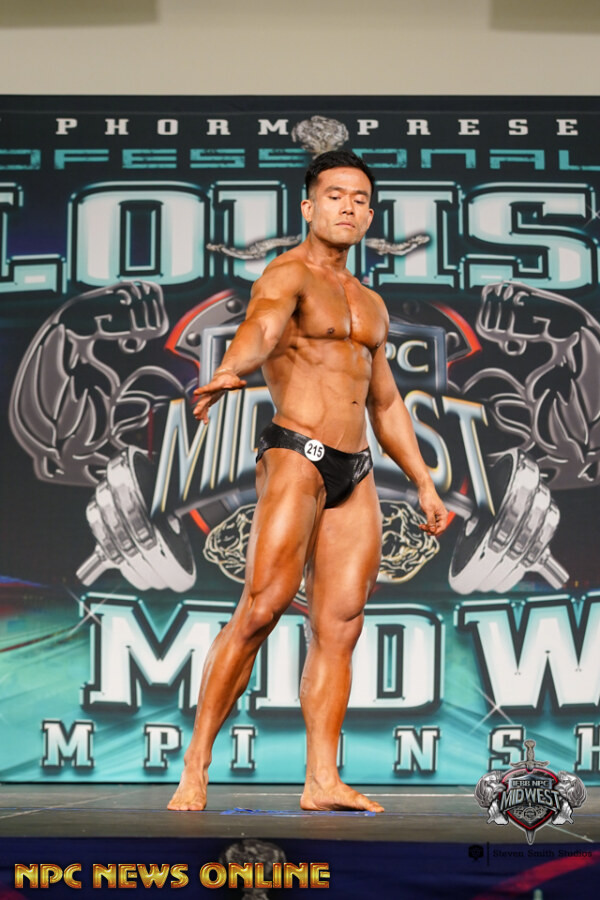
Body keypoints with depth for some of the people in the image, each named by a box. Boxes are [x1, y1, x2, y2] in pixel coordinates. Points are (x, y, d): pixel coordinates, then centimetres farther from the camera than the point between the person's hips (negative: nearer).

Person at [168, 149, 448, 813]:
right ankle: (196, 764, -11)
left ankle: (322, 782, -1)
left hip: (356, 473, 7)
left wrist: (423, 483, 25)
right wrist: (229, 370, -47)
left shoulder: (370, 304, 22)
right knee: (261, 608, -17)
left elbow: (385, 402, 29)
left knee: (339, 628, 0)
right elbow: (262, 326, -25)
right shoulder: (287, 275, -1)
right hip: (296, 456, -7)